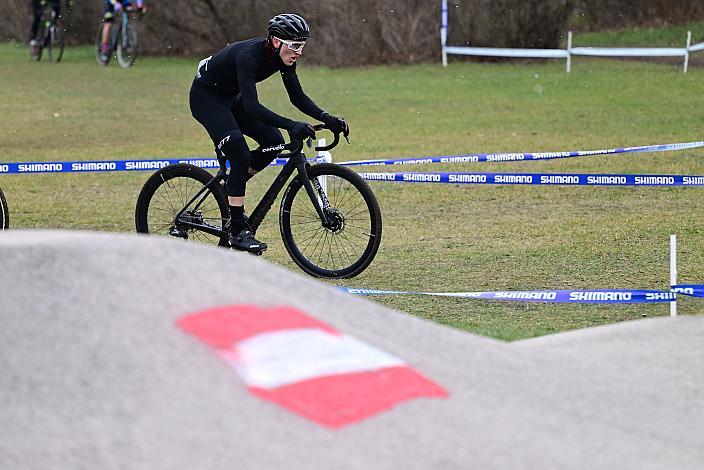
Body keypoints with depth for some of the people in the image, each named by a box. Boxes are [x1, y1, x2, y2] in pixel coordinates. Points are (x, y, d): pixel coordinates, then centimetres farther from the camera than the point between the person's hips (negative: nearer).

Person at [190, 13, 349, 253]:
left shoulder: (282, 57, -12)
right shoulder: (249, 55, -35)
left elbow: (297, 97, -5)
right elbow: (252, 107, -42)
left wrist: (327, 119, -20)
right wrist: (291, 125, -51)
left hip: (230, 97, 8)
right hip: (205, 96, -8)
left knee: (274, 142, -6)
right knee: (241, 155, -22)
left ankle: (232, 187, 15)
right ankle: (238, 232, -19)